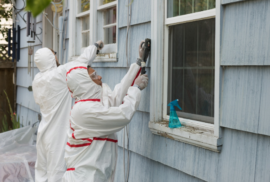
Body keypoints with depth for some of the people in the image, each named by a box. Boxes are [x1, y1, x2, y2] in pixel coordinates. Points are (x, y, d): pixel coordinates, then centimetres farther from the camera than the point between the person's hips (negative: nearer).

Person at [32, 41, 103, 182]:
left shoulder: (37, 80, 5)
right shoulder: (59, 74, -17)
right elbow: (83, 60, -8)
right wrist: (96, 45, 9)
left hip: (44, 132, 8)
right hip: (57, 134, -7)